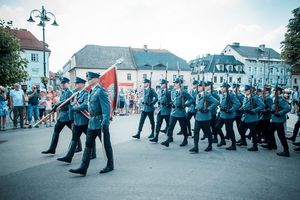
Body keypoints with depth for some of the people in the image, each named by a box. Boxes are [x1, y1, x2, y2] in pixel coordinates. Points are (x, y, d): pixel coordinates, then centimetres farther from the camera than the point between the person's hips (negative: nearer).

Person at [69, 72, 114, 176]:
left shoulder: (101, 91, -15)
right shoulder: (91, 91, 13)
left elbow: (106, 108, -20)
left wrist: (105, 123, -24)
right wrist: (91, 119, 17)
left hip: (100, 123, -9)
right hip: (92, 122, 9)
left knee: (106, 145, 6)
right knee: (88, 145, 7)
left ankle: (110, 165, 22)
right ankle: (83, 168, 12)